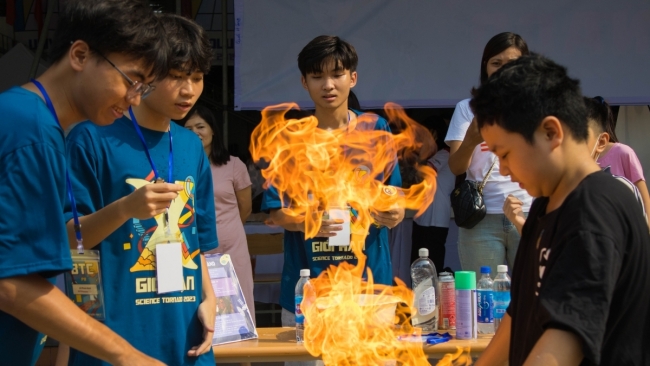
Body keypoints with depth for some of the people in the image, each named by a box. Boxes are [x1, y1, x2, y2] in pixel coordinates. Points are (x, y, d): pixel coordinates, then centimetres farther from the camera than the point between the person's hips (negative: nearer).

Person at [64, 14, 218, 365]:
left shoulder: (192, 147, 10)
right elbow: (64, 239, -9)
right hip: (114, 336, -6)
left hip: (184, 333, 6)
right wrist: (125, 208, -23)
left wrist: (208, 297, 3)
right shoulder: (93, 138, -8)